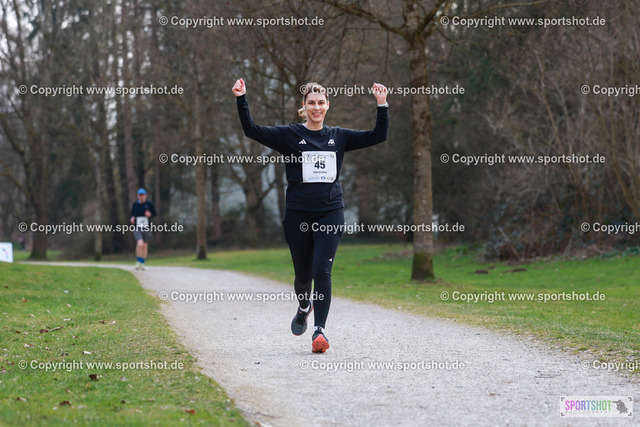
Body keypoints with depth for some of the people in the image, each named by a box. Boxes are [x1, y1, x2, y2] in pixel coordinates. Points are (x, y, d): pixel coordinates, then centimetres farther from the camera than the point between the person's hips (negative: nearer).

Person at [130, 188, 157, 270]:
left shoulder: (149, 204, 0)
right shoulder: (135, 204, 3)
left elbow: (155, 213, 9)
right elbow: (132, 213, 18)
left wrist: (150, 214, -13)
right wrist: (131, 218, -4)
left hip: (146, 229, 1)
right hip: (137, 228, -1)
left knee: (145, 246, 9)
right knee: (140, 244, -22)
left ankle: (142, 263, 25)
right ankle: (138, 261, -4)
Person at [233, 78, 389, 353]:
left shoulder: (339, 137, 9)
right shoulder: (289, 135, 2)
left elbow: (378, 136, 12)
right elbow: (252, 131, -8)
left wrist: (382, 105, 4)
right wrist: (241, 100, -17)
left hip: (331, 214, 0)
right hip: (298, 216, 0)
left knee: (322, 271, -13)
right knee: (303, 275, 10)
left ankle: (320, 330, -10)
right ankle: (304, 307, 44)